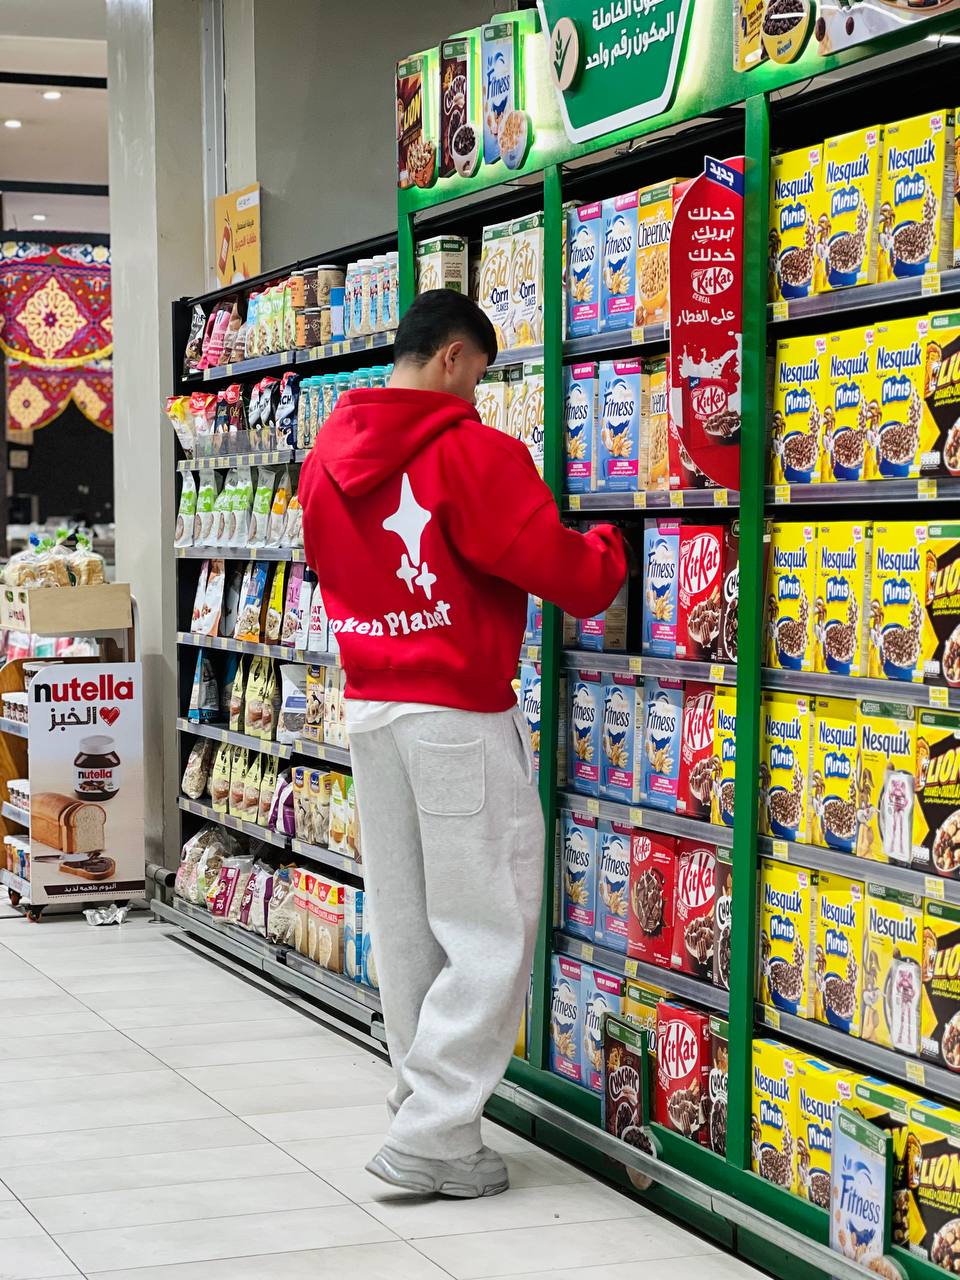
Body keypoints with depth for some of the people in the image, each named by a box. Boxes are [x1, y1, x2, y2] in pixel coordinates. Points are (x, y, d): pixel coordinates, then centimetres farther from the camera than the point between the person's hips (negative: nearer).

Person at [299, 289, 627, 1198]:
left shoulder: (325, 460, 9)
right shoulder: (472, 453, -14)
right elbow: (570, 577, -15)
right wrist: (611, 548, 6)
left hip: (369, 708, 7)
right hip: (460, 716, -7)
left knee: (404, 923, 15)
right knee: (490, 935, 0)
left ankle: (423, 1101, 23)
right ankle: (432, 1139, -2)